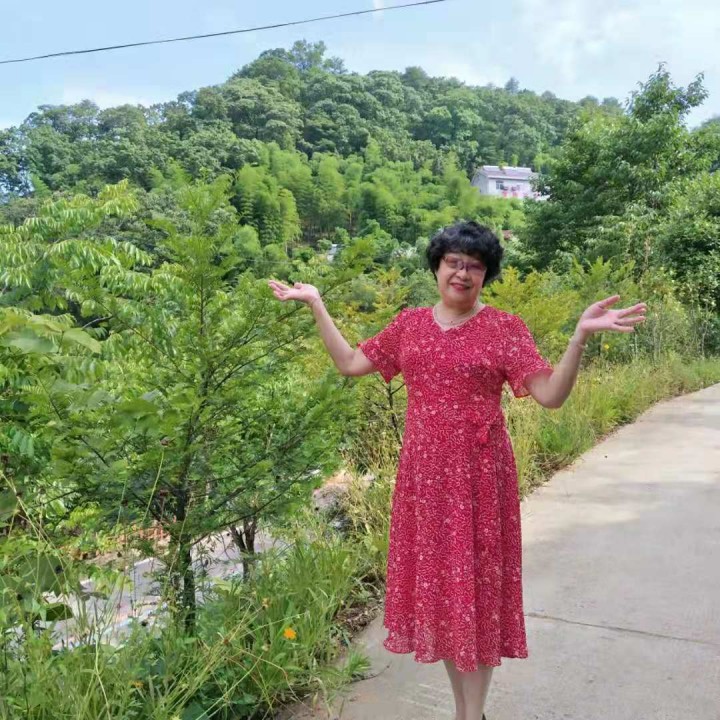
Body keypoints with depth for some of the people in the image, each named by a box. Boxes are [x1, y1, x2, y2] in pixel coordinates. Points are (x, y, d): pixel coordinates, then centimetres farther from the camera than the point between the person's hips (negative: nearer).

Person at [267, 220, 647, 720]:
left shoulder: (505, 327, -4)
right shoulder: (409, 323, 8)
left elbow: (551, 395, -10)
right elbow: (350, 363, 11)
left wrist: (581, 336, -23)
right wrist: (316, 304, 11)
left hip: (478, 471, -4)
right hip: (424, 470, 4)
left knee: (475, 582, 4)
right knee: (436, 579, 11)